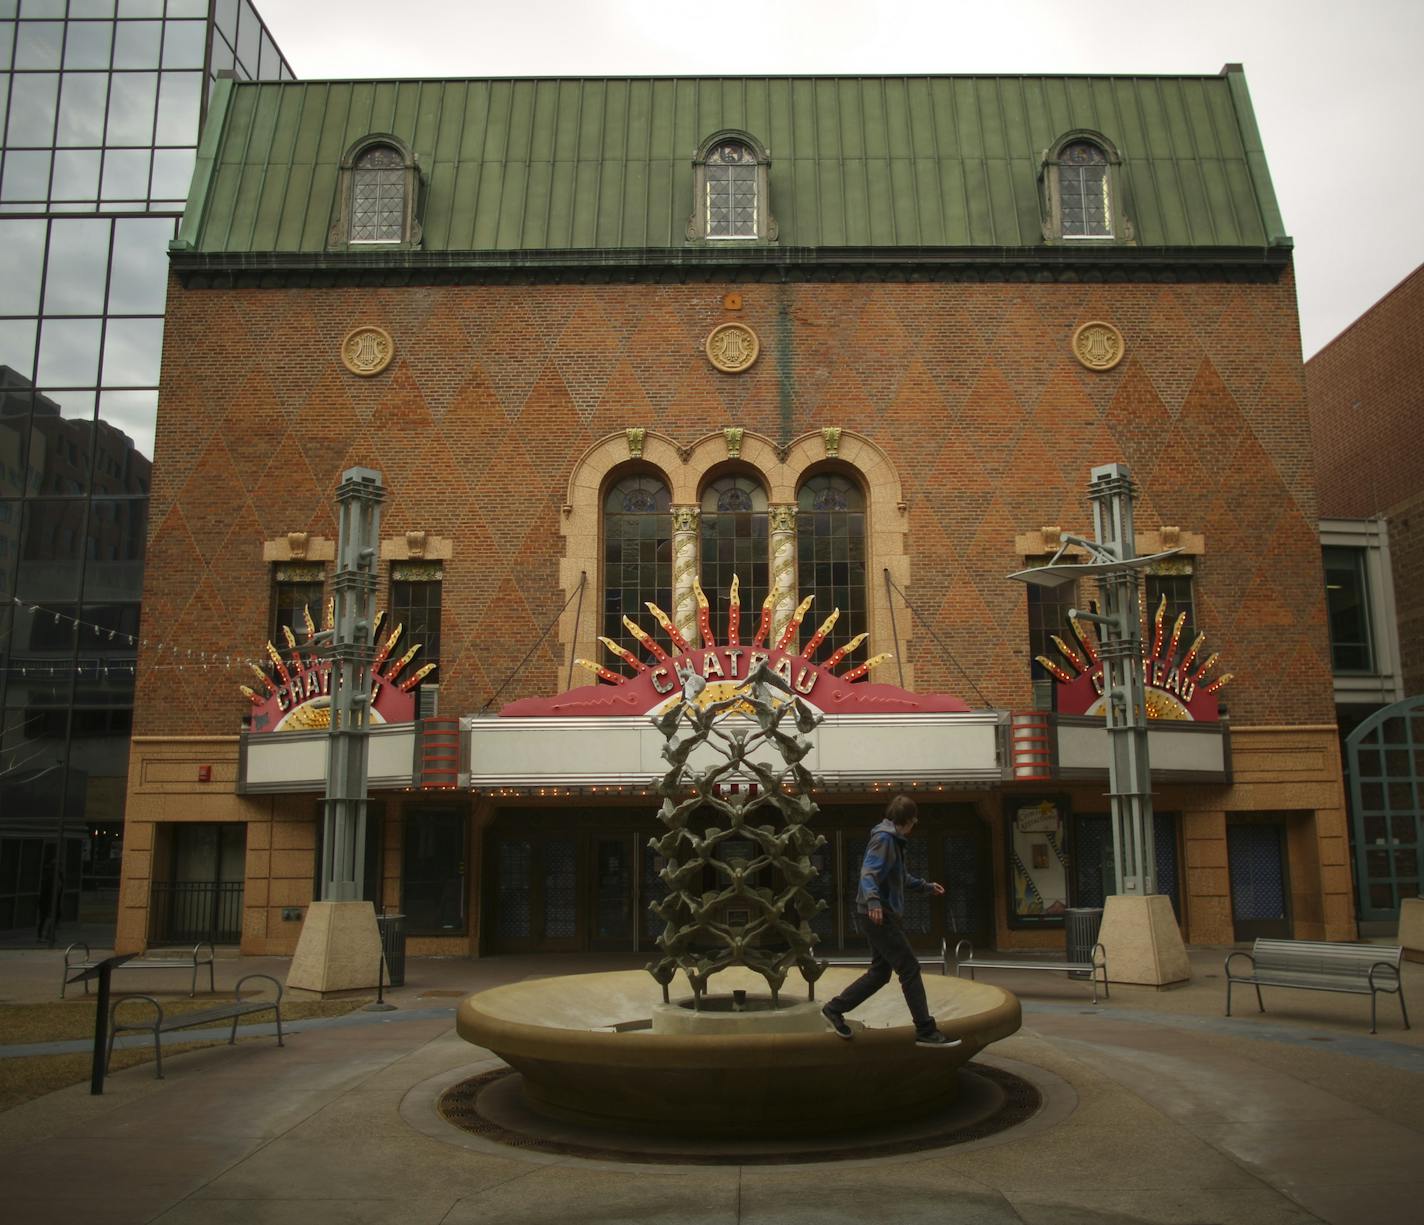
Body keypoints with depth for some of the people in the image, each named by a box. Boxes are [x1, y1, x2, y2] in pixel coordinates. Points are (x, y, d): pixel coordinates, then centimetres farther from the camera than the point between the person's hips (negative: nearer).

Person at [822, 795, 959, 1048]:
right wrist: (873, 901, -42)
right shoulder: (884, 838, -13)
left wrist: (926, 886, 40)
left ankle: (834, 1009, 17)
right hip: (880, 914, -10)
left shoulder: (894, 840, 19)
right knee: (910, 968, -7)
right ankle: (926, 1031, -3)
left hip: (884, 913, 10)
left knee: (880, 972, 12)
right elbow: (869, 873, -26)